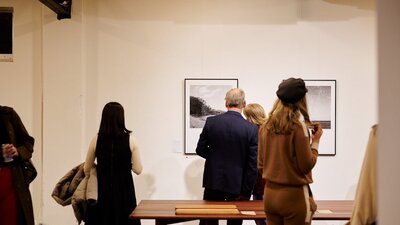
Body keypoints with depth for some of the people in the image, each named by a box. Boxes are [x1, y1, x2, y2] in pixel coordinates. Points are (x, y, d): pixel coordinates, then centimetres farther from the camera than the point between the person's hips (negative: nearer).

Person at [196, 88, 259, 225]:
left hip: (213, 181, 1)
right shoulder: (251, 129, -10)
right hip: (237, 184, -1)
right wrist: (246, 192, -3)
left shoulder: (211, 121, -7)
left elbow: (200, 150, 0)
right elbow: (253, 164, -10)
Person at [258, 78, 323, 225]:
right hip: (294, 195, -5)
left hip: (270, 193, 6)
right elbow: (307, 165, -11)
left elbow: (261, 164, 9)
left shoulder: (266, 126, 3)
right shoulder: (298, 126, -13)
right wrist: (315, 141, 0)